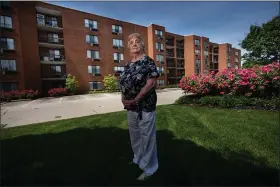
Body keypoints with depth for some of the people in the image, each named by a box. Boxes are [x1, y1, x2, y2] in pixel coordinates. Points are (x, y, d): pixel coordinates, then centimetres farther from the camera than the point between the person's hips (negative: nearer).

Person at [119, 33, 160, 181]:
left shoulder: (148, 61, -8)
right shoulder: (128, 64, 12)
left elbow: (151, 83, -17)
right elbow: (123, 83, 16)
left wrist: (135, 100, -21)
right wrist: (123, 98, -1)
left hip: (145, 105, -7)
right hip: (130, 106, 8)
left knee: (147, 136, 6)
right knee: (134, 135, 21)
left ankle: (149, 168, 26)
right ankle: (138, 159, 45)